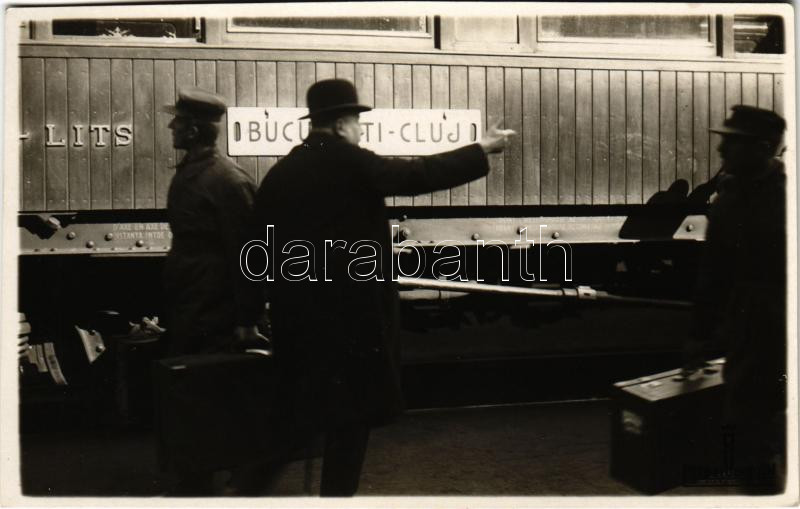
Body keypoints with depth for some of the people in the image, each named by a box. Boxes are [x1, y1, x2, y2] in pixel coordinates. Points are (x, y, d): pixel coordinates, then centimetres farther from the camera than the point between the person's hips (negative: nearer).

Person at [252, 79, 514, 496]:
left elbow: (265, 243, 9)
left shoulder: (278, 173, 6)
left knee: (305, 416, 20)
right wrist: (481, 149, 4)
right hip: (351, 314, -7)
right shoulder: (350, 163, -12)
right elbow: (421, 173, -8)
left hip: (296, 317, 7)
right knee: (351, 418, 5)